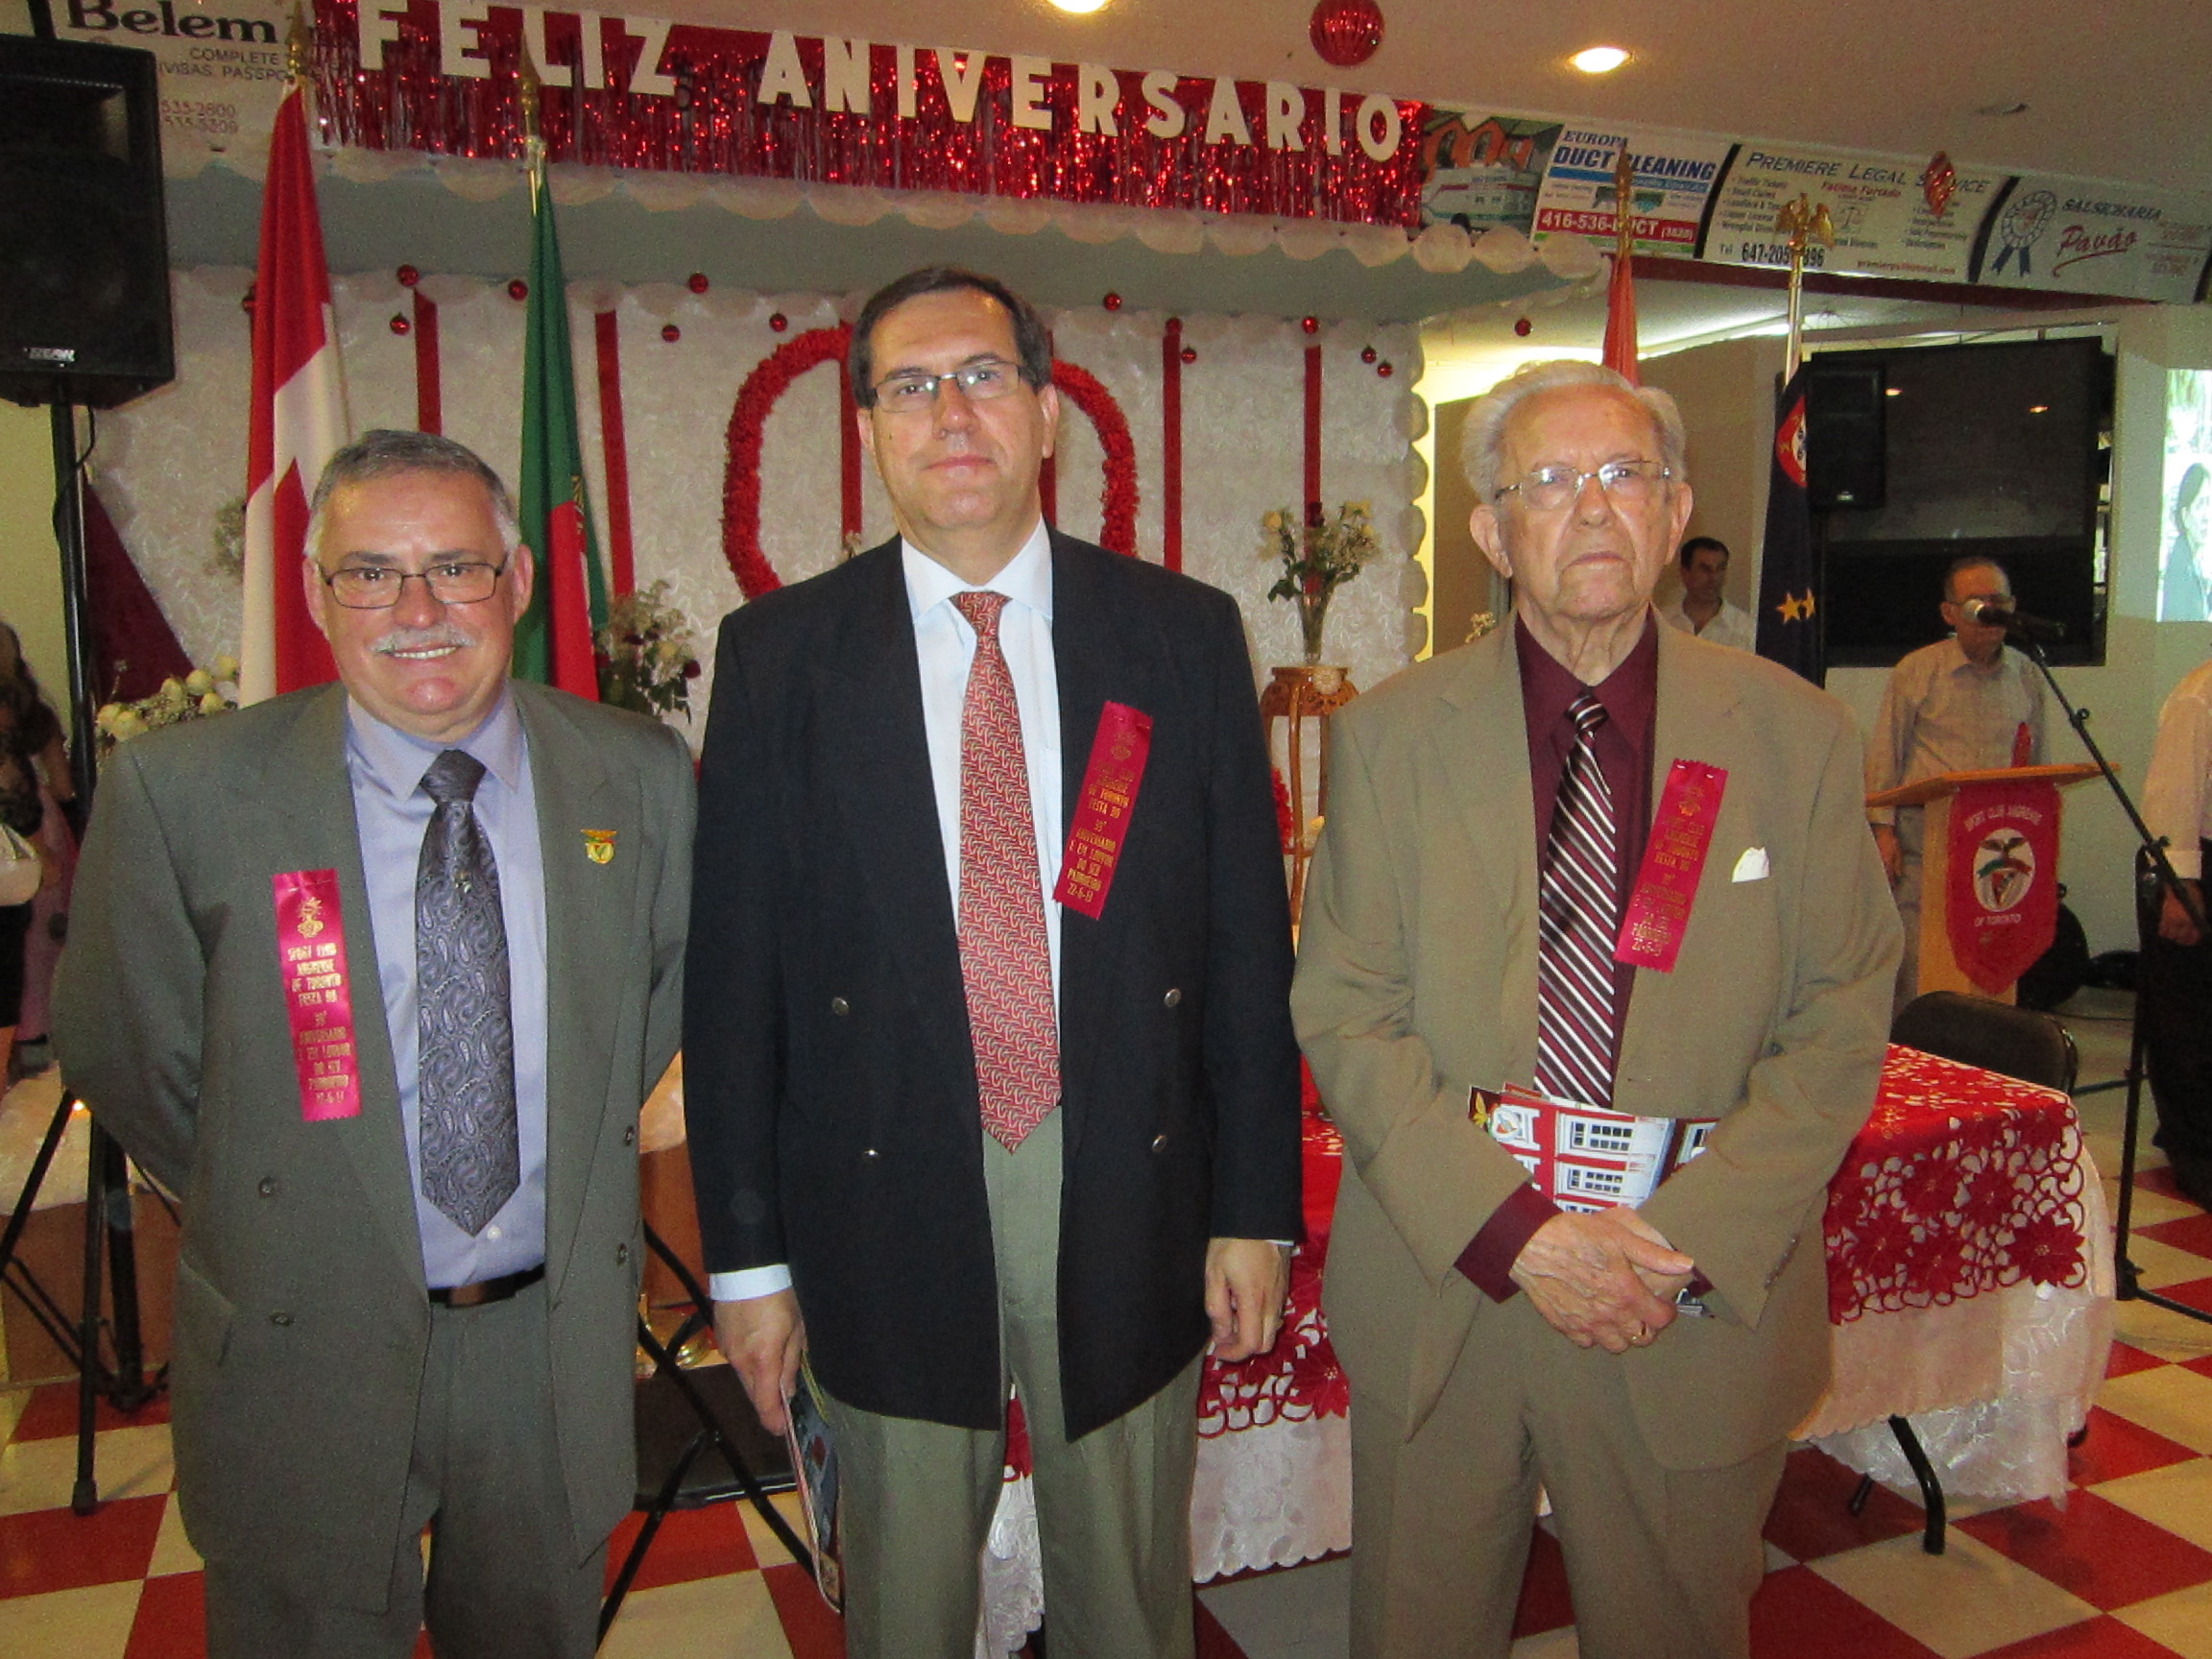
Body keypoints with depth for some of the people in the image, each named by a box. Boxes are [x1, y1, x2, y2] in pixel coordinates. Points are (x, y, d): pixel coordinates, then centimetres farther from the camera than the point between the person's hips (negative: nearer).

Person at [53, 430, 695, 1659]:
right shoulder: (183, 790, -13)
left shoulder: (640, 775, -6)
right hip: (305, 1352, -2)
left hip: (562, 1347, 2)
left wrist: (582, 1151, 7)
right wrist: (266, 1203, 3)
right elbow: (122, 1051, -2)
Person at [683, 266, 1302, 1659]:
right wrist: (747, 1253, -2)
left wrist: (1256, 1211, 0)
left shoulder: (1185, 635, -1)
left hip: (1131, 1195, 1)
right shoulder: (780, 654, -2)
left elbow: (1248, 941, 0)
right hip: (888, 1199, 0)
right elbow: (733, 968, -2)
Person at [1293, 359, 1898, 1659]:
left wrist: (1694, 1240, -13)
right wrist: (1512, 1232, -15)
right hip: (1440, 1291, 0)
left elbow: (1842, 1023, -2)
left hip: (1703, 1309, 0)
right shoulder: (1392, 737, -2)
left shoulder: (1798, 735, -1)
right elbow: (1344, 1014, -6)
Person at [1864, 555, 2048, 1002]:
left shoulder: (2026, 676, 13)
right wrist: (1883, 828, -7)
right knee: (1915, 963, -6)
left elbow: (2039, 762, 19)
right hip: (1924, 845, -3)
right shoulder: (1916, 672, 1)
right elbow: (1884, 756, 1)